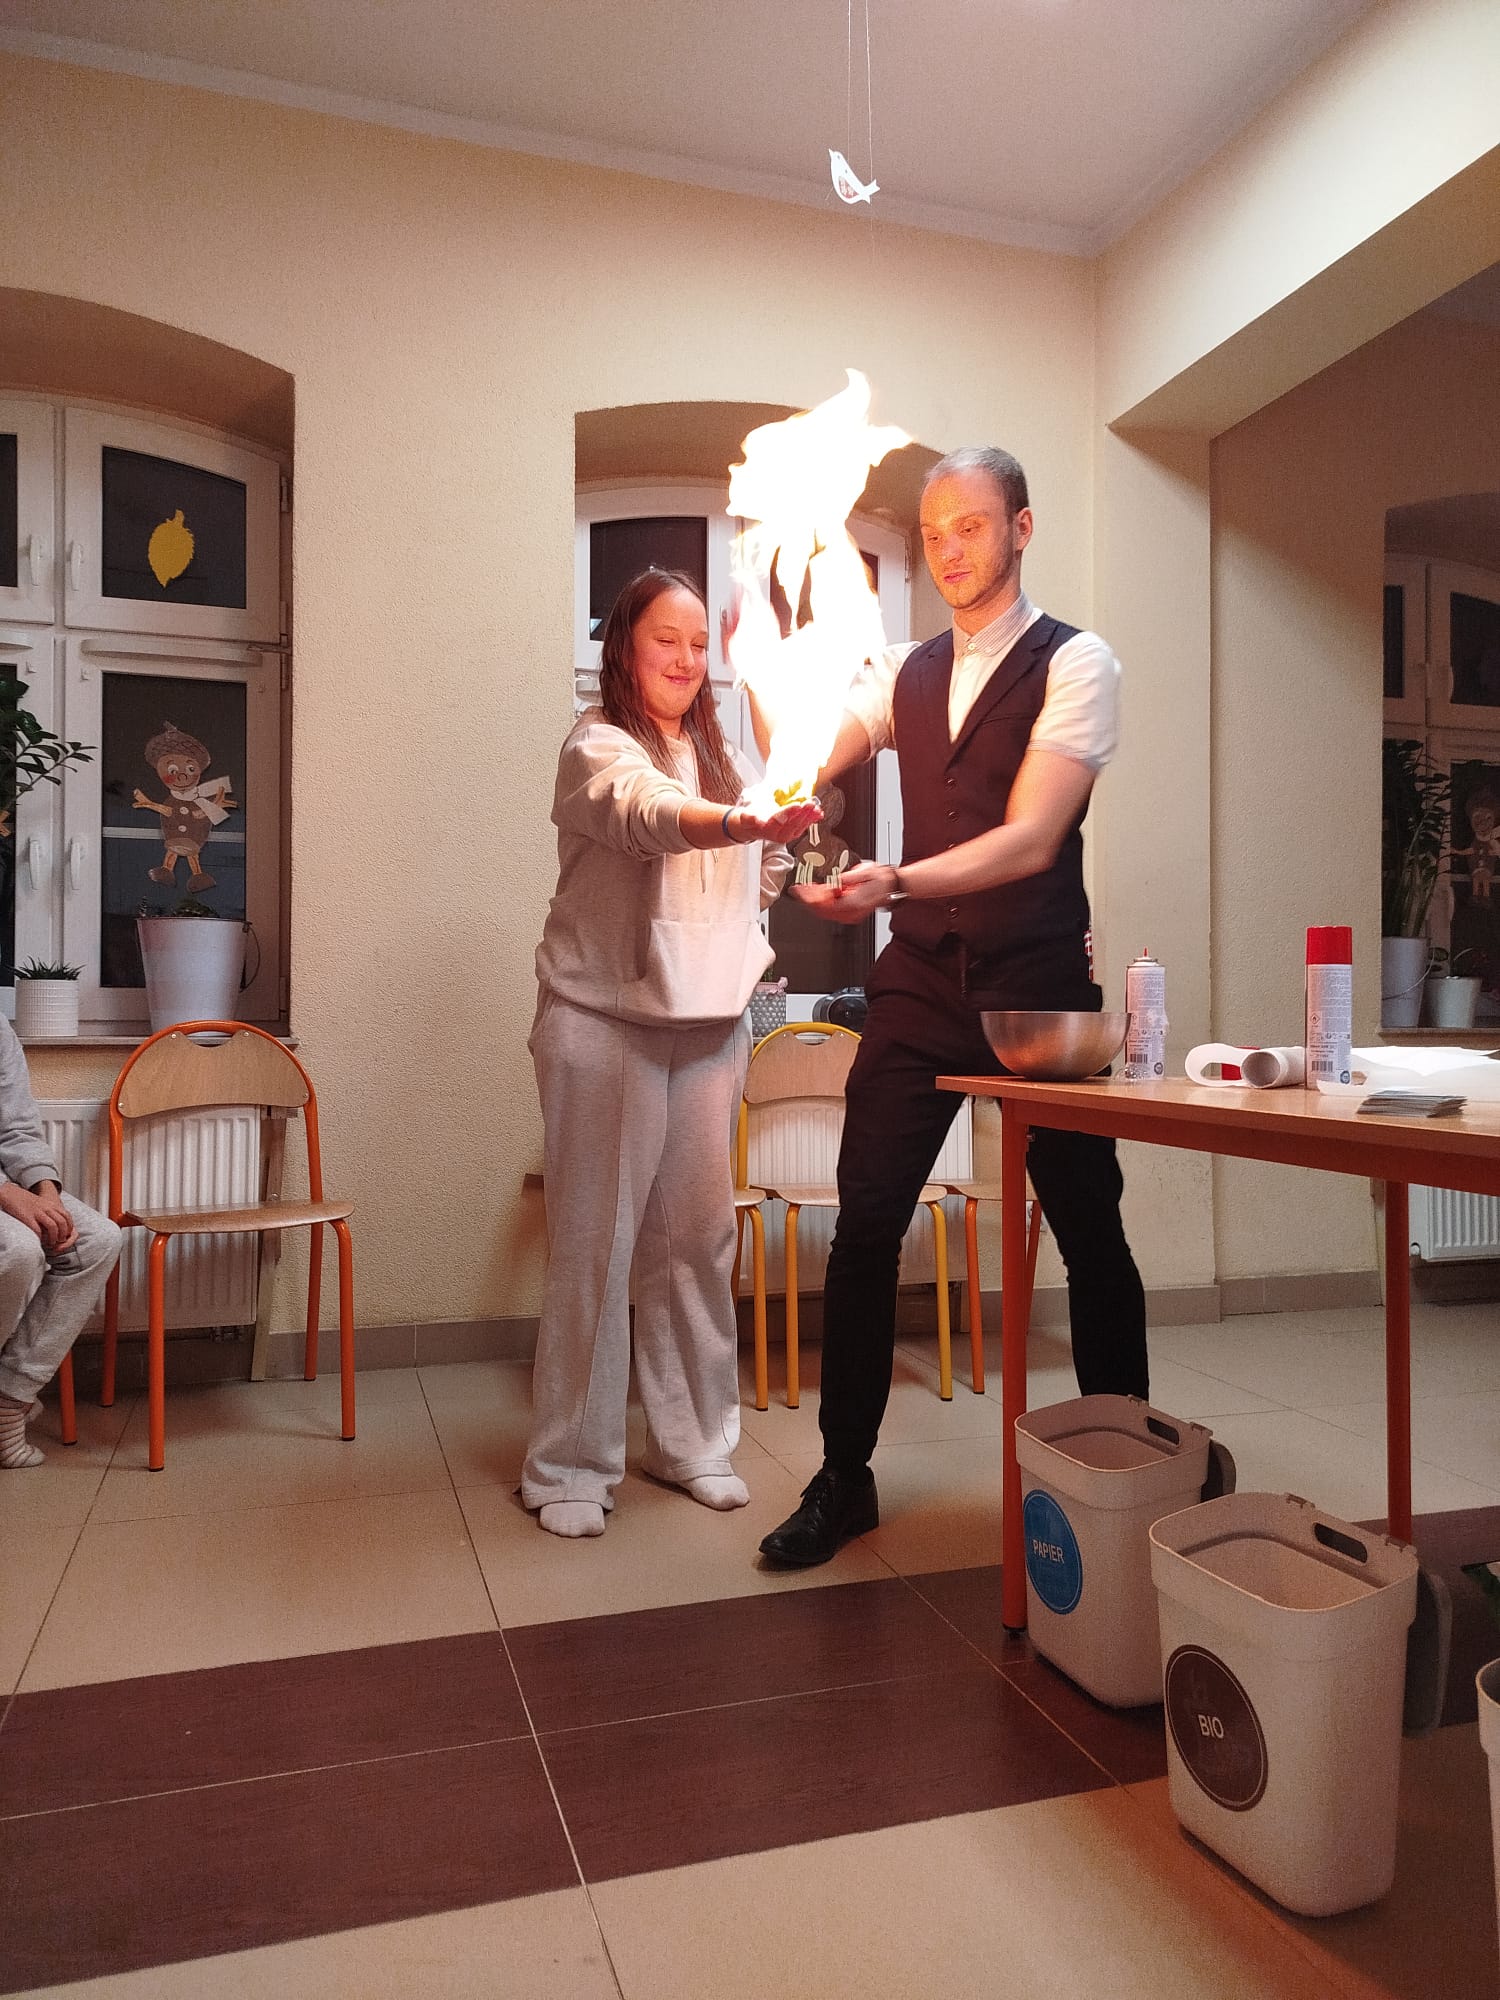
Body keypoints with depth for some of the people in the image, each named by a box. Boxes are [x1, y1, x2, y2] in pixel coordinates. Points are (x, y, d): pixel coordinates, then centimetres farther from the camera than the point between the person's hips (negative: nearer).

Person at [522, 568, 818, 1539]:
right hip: (606, 1023, -6)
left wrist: (744, 946, 11)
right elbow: (651, 815, -30)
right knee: (595, 1244, -1)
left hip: (711, 1022, 6)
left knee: (699, 1237, 9)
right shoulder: (599, 748, -6)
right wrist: (745, 820, -48)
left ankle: (692, 1440, 24)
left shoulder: (723, 754, 15)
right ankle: (572, 1465, 13)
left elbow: (766, 865, 27)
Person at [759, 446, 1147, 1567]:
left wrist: (895, 881, -31)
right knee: (864, 1225, -1)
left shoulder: (1075, 664, -5)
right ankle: (845, 1478, 14)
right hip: (919, 981, 4)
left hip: (1038, 984, -3)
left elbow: (1031, 837, -18)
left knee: (1090, 1231, 8)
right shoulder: (906, 673, 12)